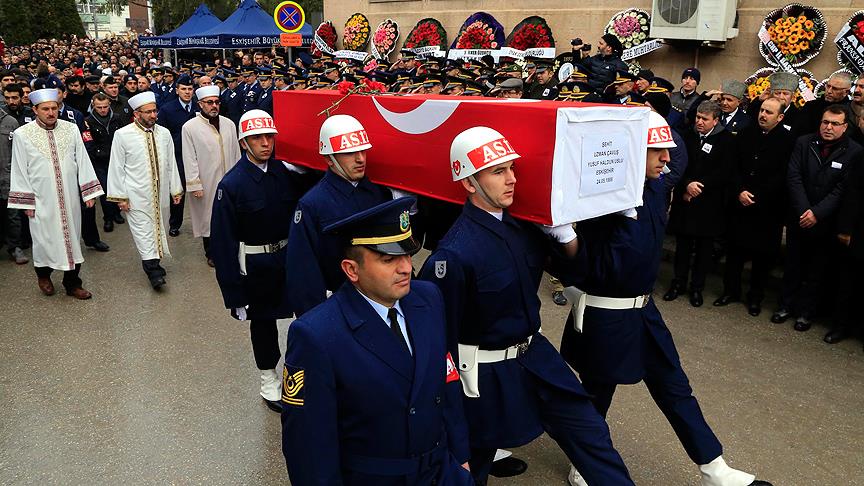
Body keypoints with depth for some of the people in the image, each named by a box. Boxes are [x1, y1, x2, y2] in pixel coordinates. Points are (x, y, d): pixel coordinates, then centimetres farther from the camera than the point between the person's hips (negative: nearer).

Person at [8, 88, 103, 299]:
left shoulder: (71, 129, 1)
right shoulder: (22, 135, -4)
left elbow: (83, 160, 3)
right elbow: (20, 171, -1)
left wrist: (89, 192, -1)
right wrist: (26, 202, -4)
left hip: (70, 198, 2)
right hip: (42, 200, -2)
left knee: (72, 238, 9)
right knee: (44, 238, 10)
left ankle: (72, 283, 22)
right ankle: (43, 275, 36)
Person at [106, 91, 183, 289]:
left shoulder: (164, 133, 5)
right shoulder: (122, 135, -6)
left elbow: (171, 164, 10)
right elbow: (117, 167, -4)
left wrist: (176, 190, 8)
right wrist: (120, 196, -6)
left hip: (161, 193, 4)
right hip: (137, 195, -4)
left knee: (159, 229, 14)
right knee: (143, 231, -6)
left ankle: (154, 262, 30)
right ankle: (153, 272, -5)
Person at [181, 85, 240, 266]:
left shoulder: (229, 124, 5)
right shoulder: (190, 127, -6)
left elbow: (236, 153, 10)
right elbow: (189, 159, -7)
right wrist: (194, 184, -10)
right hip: (206, 182, -3)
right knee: (208, 216, 9)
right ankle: (211, 253, 24)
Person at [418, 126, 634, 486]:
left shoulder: (523, 222, -5)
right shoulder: (455, 253, -27)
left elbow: (569, 265, 6)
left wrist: (562, 228, -14)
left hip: (534, 353, 6)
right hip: (485, 373, -6)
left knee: (591, 433, 12)